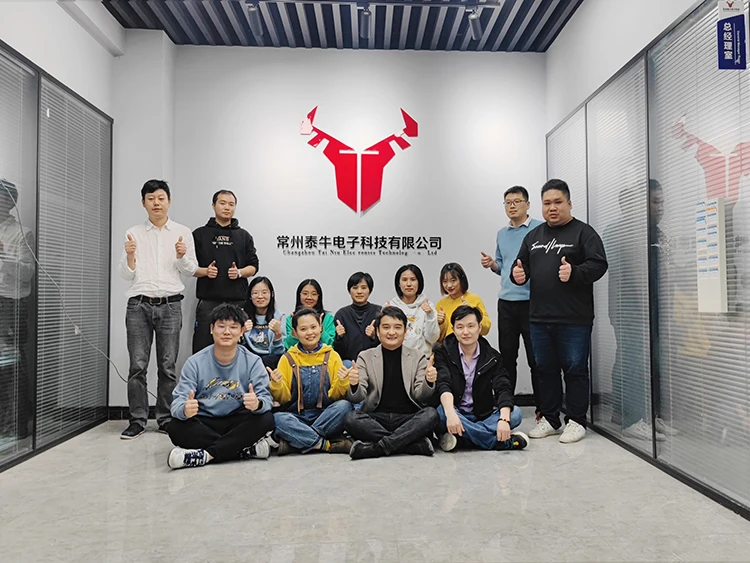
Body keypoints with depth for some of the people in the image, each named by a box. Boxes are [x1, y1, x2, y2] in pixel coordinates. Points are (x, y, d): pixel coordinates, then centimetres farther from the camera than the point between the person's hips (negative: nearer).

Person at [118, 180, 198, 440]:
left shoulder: (183, 232, 8)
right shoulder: (133, 233, 9)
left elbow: (191, 270, 8)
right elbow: (127, 274, 8)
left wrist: (182, 256, -12)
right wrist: (130, 255, -11)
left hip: (169, 304, 0)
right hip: (139, 304, 1)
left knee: (167, 366, 3)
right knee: (137, 365, 0)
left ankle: (166, 418, 13)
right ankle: (137, 420, 8)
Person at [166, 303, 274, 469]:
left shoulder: (253, 362, -5)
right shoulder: (195, 362, -5)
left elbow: (266, 398, -12)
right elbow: (178, 401, -11)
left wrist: (257, 404, -38)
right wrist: (185, 409, -37)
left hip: (237, 423, 0)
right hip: (204, 425, 1)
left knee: (266, 419, -28)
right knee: (176, 428, -29)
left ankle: (205, 455, -26)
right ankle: (248, 449, -25)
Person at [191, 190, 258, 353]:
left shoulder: (244, 236, 14)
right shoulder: (200, 234, 10)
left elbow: (253, 267, 12)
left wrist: (239, 272, -8)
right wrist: (205, 271, -10)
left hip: (237, 300, 1)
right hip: (208, 300, -1)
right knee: (203, 346, -1)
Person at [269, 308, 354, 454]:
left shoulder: (332, 355, 6)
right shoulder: (288, 358, 6)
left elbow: (335, 396, 5)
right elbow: (283, 399, 5)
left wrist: (342, 383, -16)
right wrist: (276, 385, -15)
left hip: (326, 416, 1)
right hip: (296, 417, -1)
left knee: (345, 405, -29)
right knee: (277, 418, -31)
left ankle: (296, 441, -21)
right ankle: (328, 445, -24)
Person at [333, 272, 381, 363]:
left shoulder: (379, 311, 2)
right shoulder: (341, 314, 5)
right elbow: (338, 350, 4)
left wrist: (374, 336, -18)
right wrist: (339, 337, -16)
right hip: (349, 362, 0)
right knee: (347, 364, -31)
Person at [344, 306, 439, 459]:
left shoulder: (417, 357, 9)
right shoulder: (366, 357, 8)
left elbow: (420, 396, 1)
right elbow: (357, 398, 0)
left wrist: (429, 382, -22)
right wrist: (354, 385, -23)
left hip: (409, 419, 0)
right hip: (375, 419, 0)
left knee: (431, 414, -28)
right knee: (351, 419, -28)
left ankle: (375, 447, -26)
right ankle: (418, 444, -26)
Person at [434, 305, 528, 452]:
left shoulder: (492, 357, 3)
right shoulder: (443, 354, -3)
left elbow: (503, 389, -10)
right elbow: (443, 385, -19)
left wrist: (504, 419, -30)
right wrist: (450, 413, -39)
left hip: (483, 416, 3)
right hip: (454, 416, -2)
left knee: (515, 413, -22)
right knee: (442, 412, -35)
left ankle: (460, 438, -29)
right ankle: (505, 442, -29)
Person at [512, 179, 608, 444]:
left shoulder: (583, 232, 0)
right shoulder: (534, 235, 16)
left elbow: (598, 264, -10)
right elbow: (521, 265, 20)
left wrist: (574, 273, -26)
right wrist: (518, 274, -3)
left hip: (574, 320, -5)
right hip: (540, 318, 6)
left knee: (575, 369, 3)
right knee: (545, 369, 13)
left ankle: (576, 421, 15)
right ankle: (549, 419, 26)